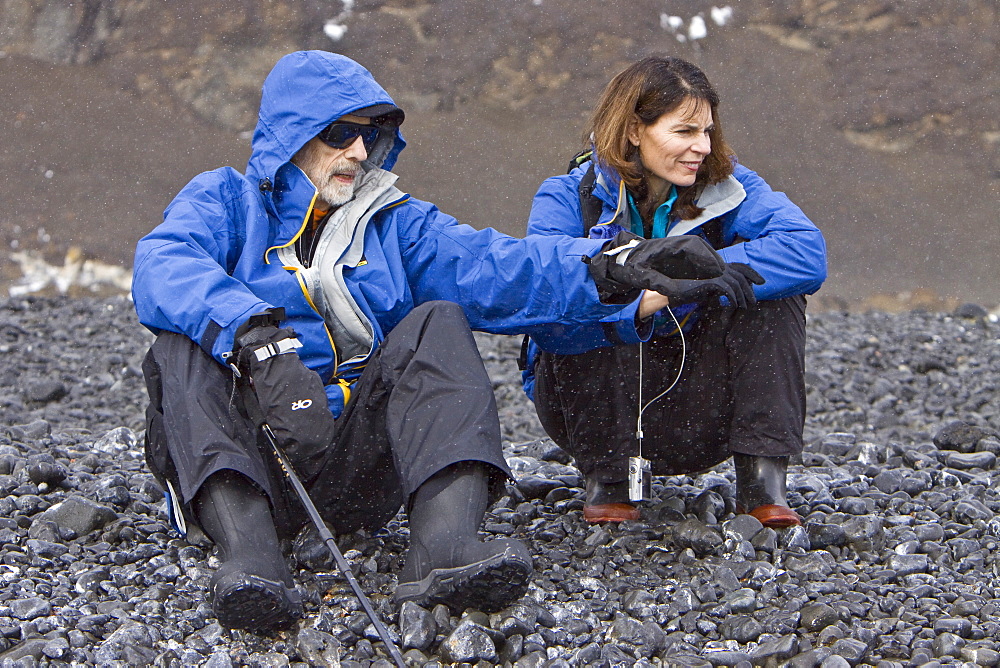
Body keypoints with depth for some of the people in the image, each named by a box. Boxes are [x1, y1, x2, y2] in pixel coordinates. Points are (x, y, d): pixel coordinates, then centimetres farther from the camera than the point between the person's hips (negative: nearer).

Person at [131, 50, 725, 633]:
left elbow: (493, 267, 0)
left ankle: (443, 547, -39)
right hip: (242, 453, -2)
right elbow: (164, 268, -16)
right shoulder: (223, 201, 9)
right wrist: (257, 339, -34)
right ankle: (249, 552, -47)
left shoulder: (393, 222, 19)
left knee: (438, 324, -16)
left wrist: (613, 273, -18)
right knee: (184, 341, -25)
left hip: (358, 457, 2)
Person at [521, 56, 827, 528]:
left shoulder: (726, 187, -5)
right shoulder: (570, 198, -14)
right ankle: (605, 481, -16)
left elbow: (808, 251, -24)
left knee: (769, 289, -18)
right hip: (593, 402, -2)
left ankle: (762, 480, -19)